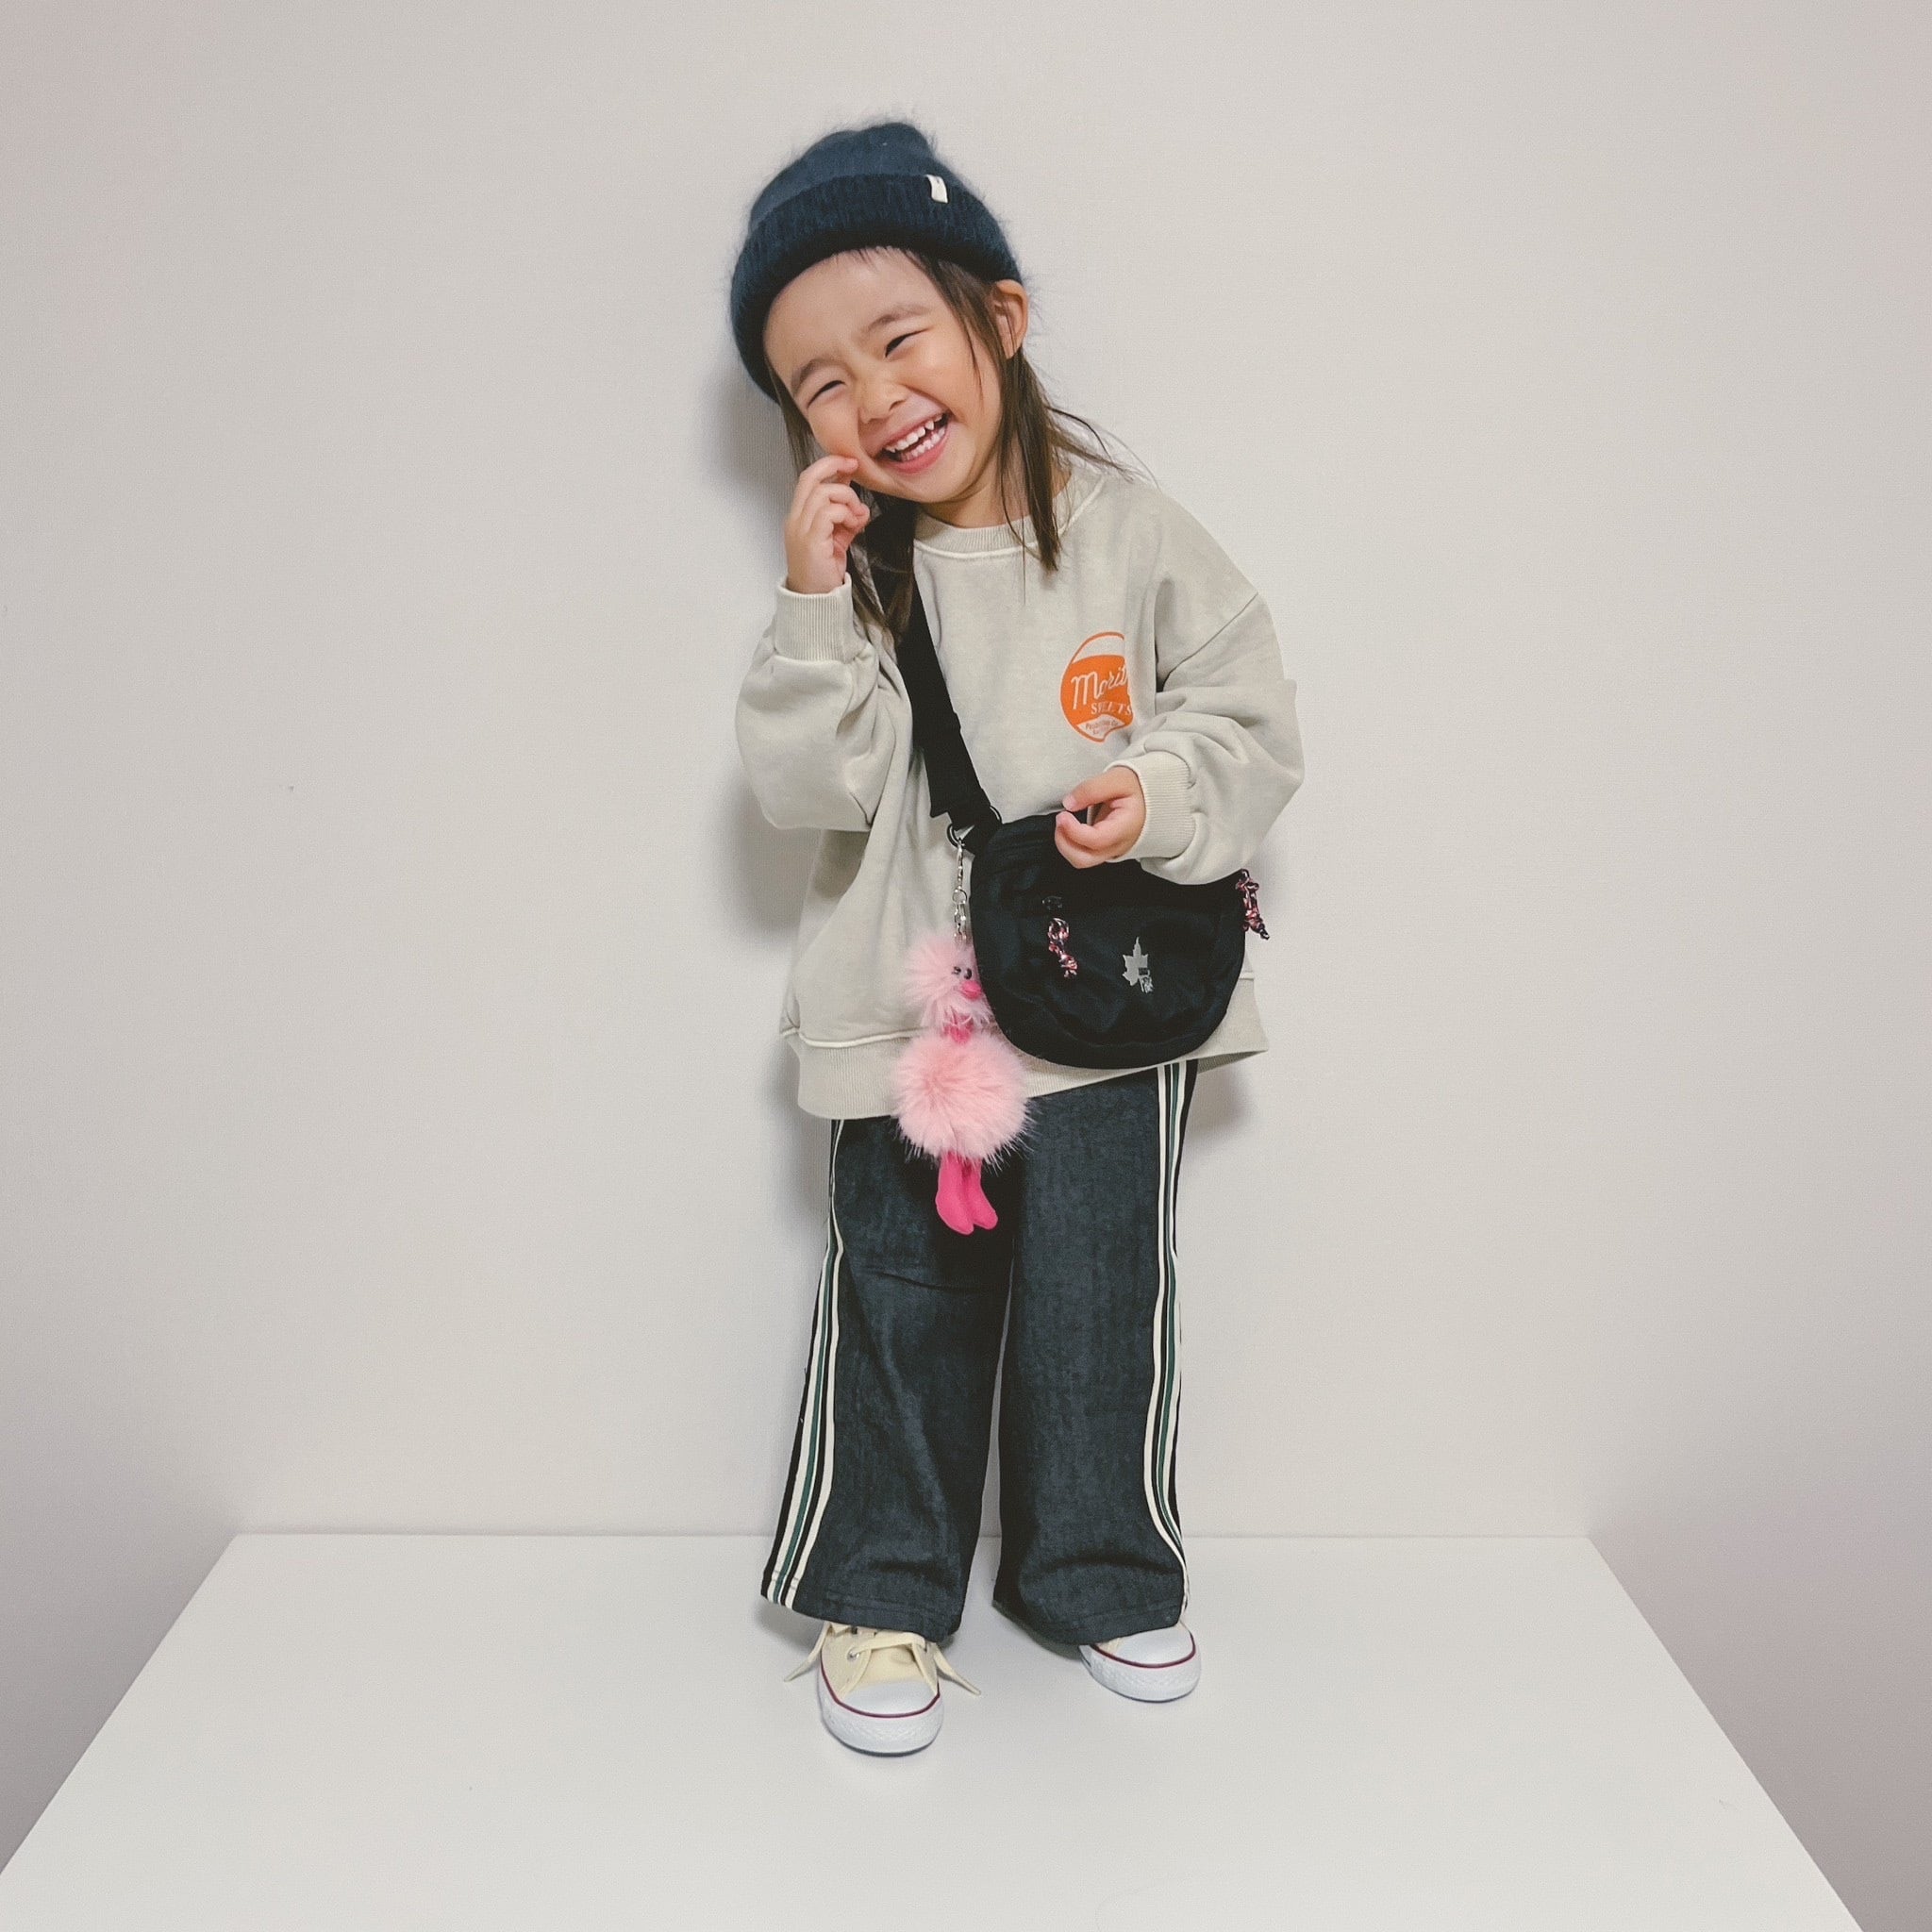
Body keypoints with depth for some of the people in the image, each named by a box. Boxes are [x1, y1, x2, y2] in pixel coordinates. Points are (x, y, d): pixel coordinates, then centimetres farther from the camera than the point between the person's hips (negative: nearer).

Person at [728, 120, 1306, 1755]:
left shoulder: (1130, 532, -4)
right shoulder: (851, 568, -2)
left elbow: (1255, 721, 0)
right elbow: (805, 787, -9)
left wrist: (1160, 794, -19)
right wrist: (816, 603, -19)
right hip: (907, 1019, 1)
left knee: (1102, 1308, 12)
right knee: (902, 1312, 11)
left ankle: (1103, 1575, 34)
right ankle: (886, 1593, 30)